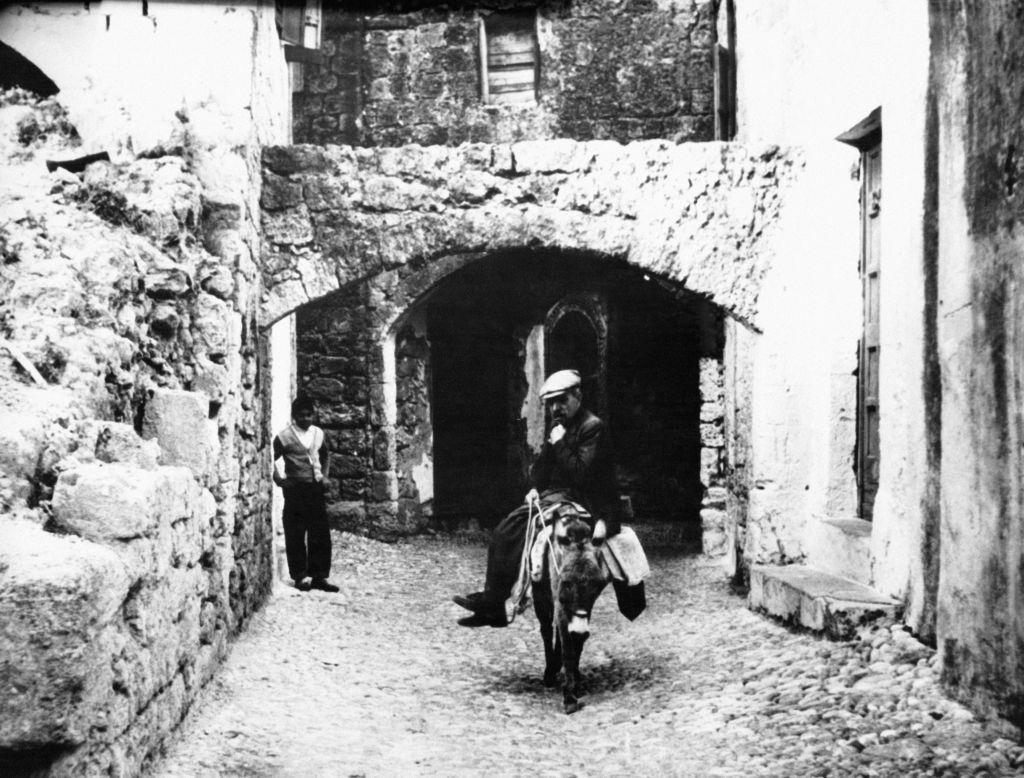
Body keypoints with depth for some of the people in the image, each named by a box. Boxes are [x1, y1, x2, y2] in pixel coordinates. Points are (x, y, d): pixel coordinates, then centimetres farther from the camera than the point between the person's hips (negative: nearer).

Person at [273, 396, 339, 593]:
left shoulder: (318, 434, 10)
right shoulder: (285, 436, -6)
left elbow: (326, 455, 26)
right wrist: (278, 478, -10)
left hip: (316, 488, 5)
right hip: (295, 489, -5)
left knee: (320, 534, 4)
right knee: (295, 535, 0)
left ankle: (319, 576, 11)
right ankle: (300, 576, 11)